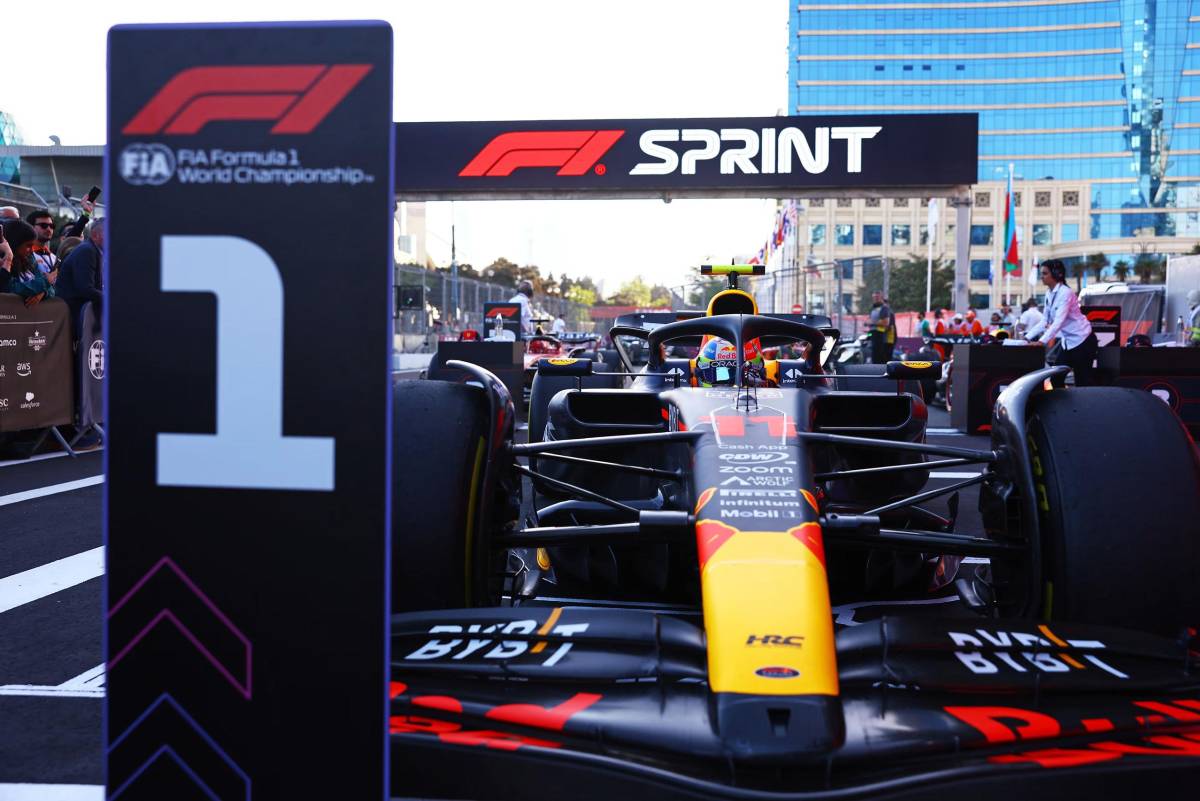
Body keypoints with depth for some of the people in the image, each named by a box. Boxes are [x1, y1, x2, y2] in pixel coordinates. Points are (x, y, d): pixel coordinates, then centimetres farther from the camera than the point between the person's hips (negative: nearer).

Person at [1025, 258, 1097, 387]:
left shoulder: (1065, 293, -19)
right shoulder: (1049, 294, 5)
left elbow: (1059, 321, -29)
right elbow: (1045, 322, 10)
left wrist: (1041, 341, -38)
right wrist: (1027, 337, -1)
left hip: (1082, 341, -8)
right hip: (1068, 341, 8)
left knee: (1082, 383, -5)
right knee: (1056, 378, 3)